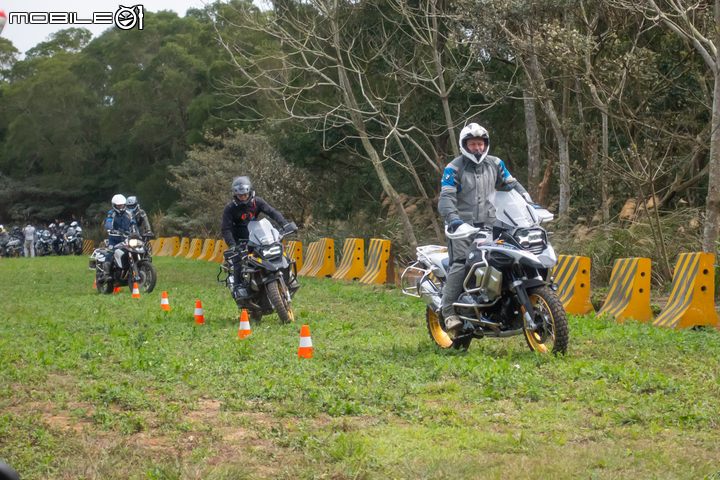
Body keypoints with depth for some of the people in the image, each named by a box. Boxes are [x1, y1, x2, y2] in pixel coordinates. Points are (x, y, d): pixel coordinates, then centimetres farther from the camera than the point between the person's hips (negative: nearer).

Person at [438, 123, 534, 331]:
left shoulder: (495, 164, 14)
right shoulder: (454, 168, -2)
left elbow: (511, 184, 20)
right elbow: (446, 197, -11)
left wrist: (529, 203, 4)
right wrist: (453, 218, -29)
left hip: (488, 225, 5)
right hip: (462, 226, -5)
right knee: (460, 264, -19)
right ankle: (449, 311, -19)